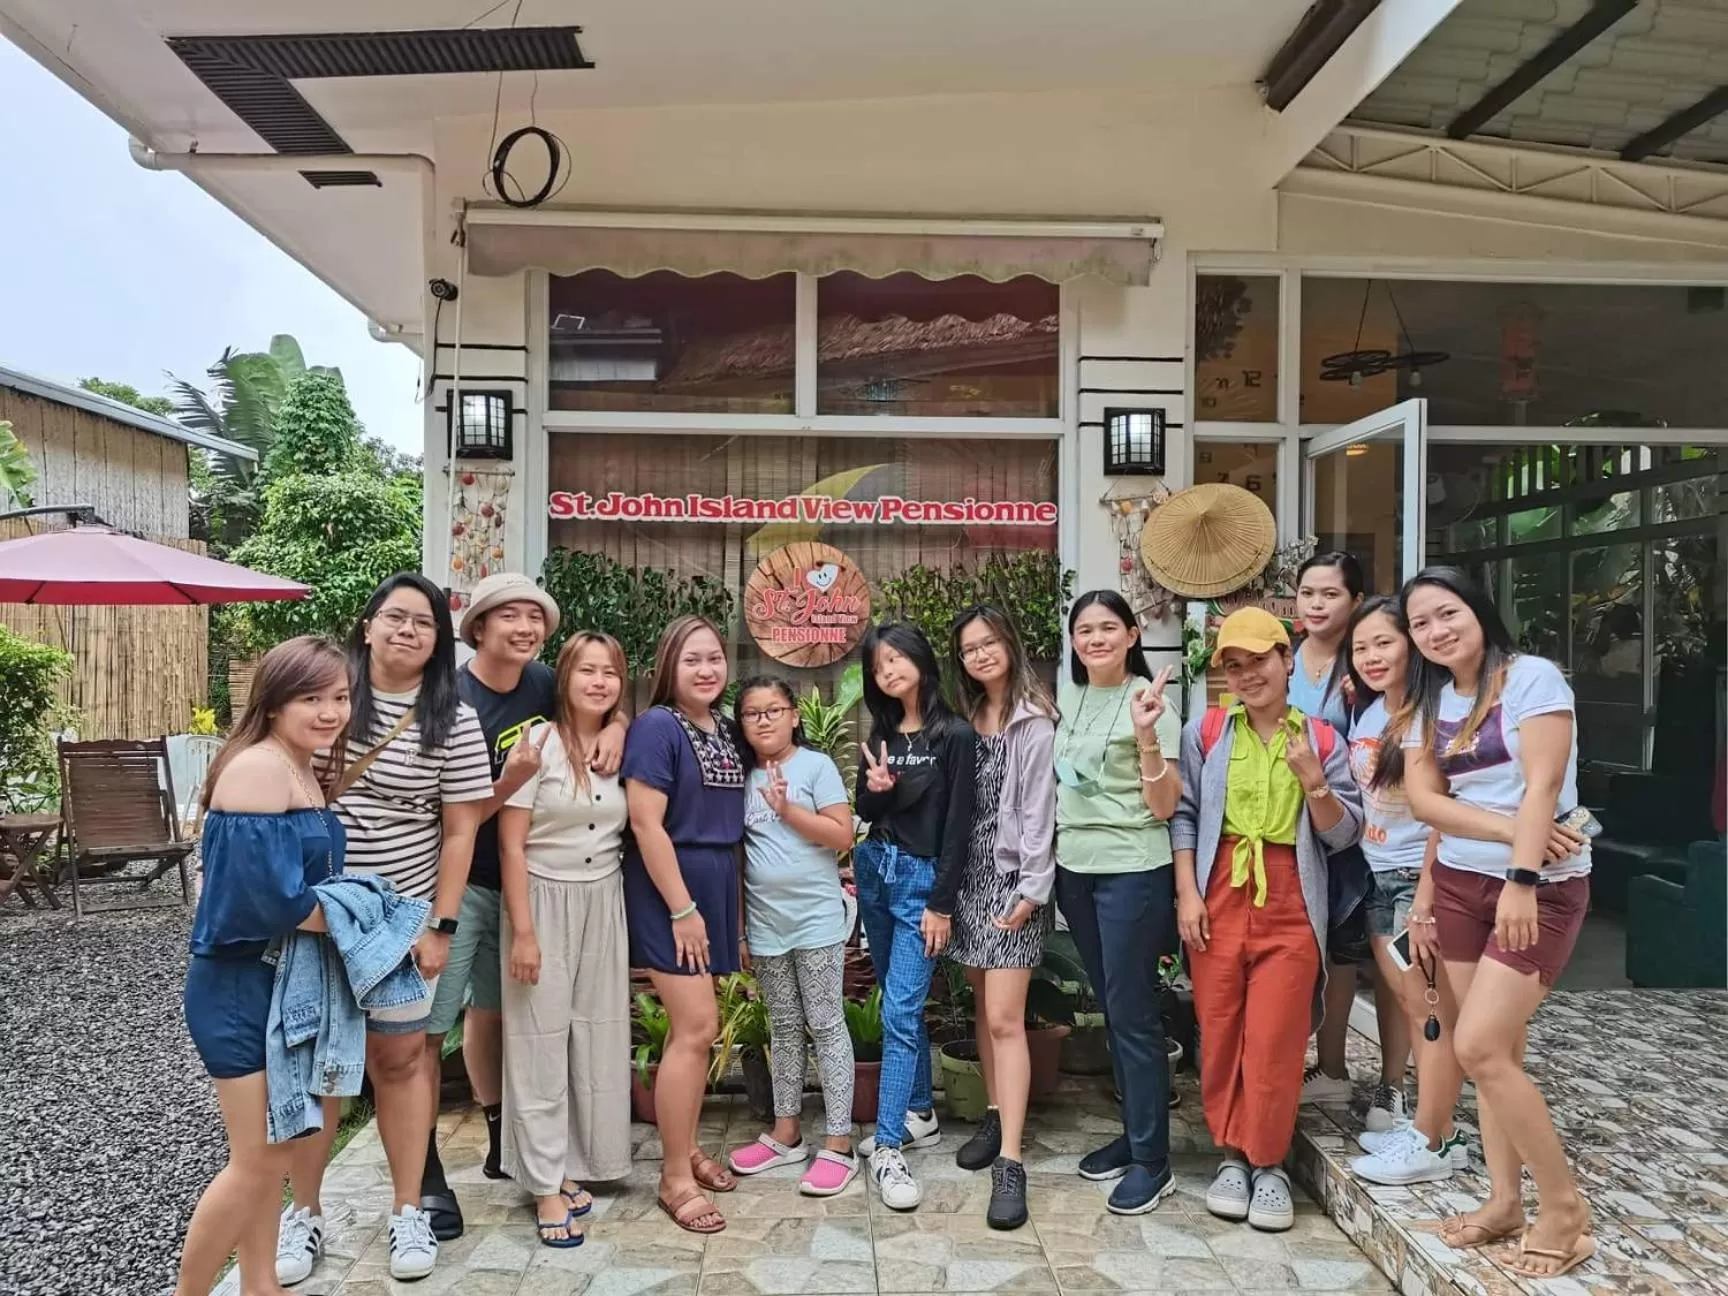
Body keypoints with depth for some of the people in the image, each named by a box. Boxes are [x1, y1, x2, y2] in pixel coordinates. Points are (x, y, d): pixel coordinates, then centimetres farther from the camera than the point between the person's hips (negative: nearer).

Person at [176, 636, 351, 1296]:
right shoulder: (258, 767, -21)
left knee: (271, 1152, 18)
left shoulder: (304, 773, 9)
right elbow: (268, 896, -27)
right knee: (257, 1161, -1)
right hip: (241, 985, -9)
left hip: (286, 980, 9)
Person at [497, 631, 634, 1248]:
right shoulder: (537, 743, -10)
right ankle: (545, 1185, 13)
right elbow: (510, 844, -11)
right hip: (543, 899, -4)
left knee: (595, 1037, 9)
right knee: (541, 1040, 2)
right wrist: (523, 931, -13)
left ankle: (570, 1165, 25)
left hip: (604, 903, 5)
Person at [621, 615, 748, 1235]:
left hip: (716, 883, 7)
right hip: (668, 887, -7)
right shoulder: (656, 727, -13)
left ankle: (686, 1148, 29)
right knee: (698, 1026, -8)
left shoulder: (726, 727, 9)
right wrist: (682, 909, -17)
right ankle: (675, 1178, 5)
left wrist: (728, 902, 14)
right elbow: (646, 824, -17)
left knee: (694, 1026, 14)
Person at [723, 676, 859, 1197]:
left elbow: (842, 835, -11)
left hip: (816, 918, -5)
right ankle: (786, 1133, 27)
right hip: (765, 923, 5)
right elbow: (737, 847, 11)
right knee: (784, 1027, 15)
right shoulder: (742, 775, 7)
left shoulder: (816, 765, -6)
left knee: (826, 1026, 2)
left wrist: (787, 808, -15)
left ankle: (838, 1144, 7)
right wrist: (738, 920, 6)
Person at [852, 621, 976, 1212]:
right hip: (874, 872, 6)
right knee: (901, 1003, 15)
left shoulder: (955, 735, -10)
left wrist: (941, 905, -13)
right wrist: (874, 788, -11)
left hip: (922, 879, -6)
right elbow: (864, 812, 13)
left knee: (899, 1012, -10)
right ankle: (920, 1114, 29)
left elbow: (958, 824, -12)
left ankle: (888, 1149, -5)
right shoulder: (881, 732, 7)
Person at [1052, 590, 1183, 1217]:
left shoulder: (1147, 700, -10)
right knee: (1111, 1007, 16)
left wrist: (1147, 735, -26)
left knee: (1133, 1014, -1)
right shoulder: (1069, 701, 8)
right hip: (1075, 869, 7)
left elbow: (1164, 806, -14)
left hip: (1132, 872, -7)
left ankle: (1152, 1161, 11)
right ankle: (1133, 1132, 29)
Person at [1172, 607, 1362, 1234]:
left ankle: (1269, 1163, 17)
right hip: (1220, 898, 1)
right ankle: (1232, 1155, 22)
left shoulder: (1322, 739, 5)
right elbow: (1183, 815, 3)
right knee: (1220, 1035, 6)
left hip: (1290, 905, 0)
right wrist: (1186, 894, -5)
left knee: (1276, 1039, 0)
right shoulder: (1205, 731, 3)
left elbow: (1344, 833, 4)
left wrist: (1313, 780, -14)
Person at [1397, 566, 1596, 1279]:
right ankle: (1505, 1198, 22)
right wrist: (1510, 830, -14)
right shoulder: (1429, 702, 8)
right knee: (1496, 1050, 10)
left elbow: (1542, 785, -19)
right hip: (1460, 884, 6)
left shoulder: (1532, 677, -10)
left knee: (1479, 1048, -11)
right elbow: (1425, 800, -2)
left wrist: (1521, 878, -27)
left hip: (1541, 887, -6)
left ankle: (1564, 1204, 6)